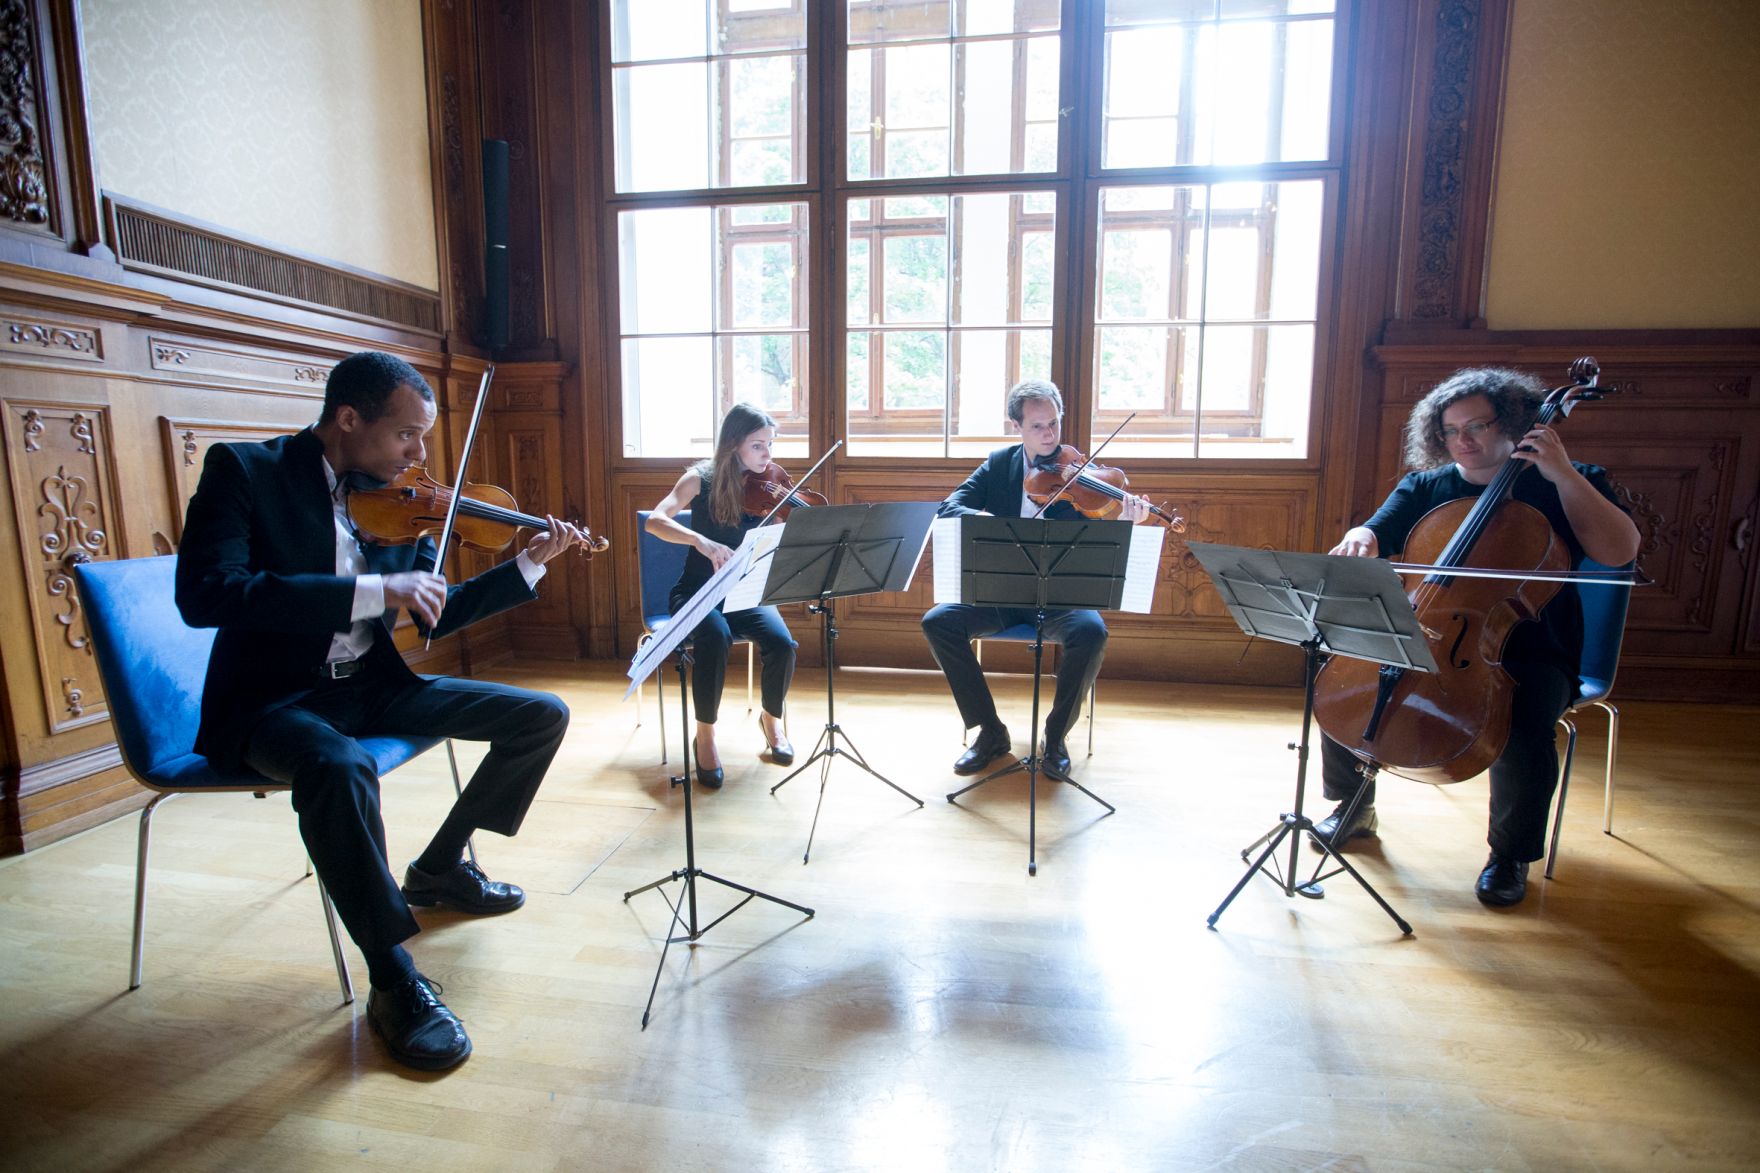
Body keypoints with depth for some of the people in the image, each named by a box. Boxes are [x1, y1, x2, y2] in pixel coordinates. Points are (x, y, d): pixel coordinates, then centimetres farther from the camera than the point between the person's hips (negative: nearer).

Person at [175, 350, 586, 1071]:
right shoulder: (244, 470, -10)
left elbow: (434, 617, 9)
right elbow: (204, 595, -26)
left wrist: (530, 562, -2)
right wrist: (375, 590, -32)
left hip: (373, 685, 6)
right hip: (273, 699, -6)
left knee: (542, 716, -2)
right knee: (340, 767, -39)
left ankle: (439, 867, 16)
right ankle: (394, 980, -20)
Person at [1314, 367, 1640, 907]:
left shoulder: (1568, 485, 1)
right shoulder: (1425, 487, 9)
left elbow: (1619, 551, -14)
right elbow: (1374, 534, -2)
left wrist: (1564, 475, -18)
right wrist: (1359, 540, -27)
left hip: (1527, 654, -3)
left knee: (1524, 732, -32)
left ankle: (1512, 854, -2)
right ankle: (1354, 807, 6)